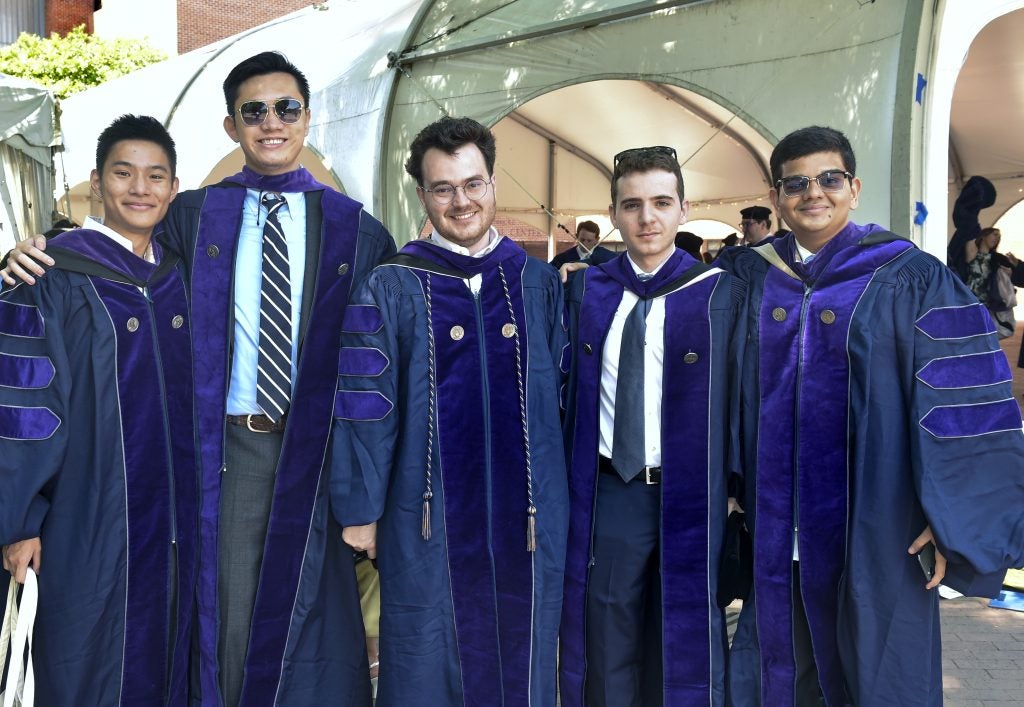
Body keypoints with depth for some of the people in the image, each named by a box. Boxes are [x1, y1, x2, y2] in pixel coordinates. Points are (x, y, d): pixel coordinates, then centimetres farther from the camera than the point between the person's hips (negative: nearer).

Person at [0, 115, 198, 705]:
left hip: (174, 517, 5)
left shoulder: (178, 276, 8)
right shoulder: (54, 276, -10)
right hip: (91, 517, -5)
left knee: (165, 658, 15)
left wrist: (194, 498, 13)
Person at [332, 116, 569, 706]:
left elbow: (561, 395, 8)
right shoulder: (390, 290, -3)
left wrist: (562, 499, 5)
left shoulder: (540, 284, 5)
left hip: (527, 519, 3)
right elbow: (366, 407, -4)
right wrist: (361, 510, -4)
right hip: (430, 521, -2)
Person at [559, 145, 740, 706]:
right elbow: (568, 391, 6)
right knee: (607, 657, 13)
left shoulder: (718, 295, -5)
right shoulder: (585, 291, 4)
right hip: (606, 494, 2)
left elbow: (735, 400, -4)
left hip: (689, 498, -2)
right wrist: (567, 487, 0)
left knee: (686, 656, 12)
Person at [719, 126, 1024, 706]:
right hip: (774, 528, 3)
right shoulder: (749, 277, 4)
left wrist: (956, 522, -11)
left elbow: (970, 403, -8)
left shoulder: (911, 280, -6)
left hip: (874, 532, -3)